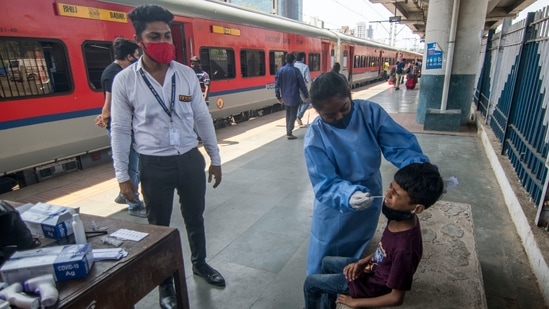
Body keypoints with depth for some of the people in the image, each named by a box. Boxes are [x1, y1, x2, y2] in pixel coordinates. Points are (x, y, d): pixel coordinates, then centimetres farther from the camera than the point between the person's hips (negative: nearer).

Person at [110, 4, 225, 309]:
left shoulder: (187, 74, -2)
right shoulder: (124, 80, -6)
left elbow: (202, 119, 3)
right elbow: (120, 130, -2)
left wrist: (215, 158, 5)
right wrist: (122, 175, -2)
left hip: (191, 159, 2)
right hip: (154, 165, -2)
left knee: (195, 218, 19)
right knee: (159, 226, 14)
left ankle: (200, 264, 46)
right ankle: (165, 283, 37)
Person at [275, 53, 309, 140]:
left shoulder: (280, 70, 0)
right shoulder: (296, 70, -11)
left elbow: (277, 84, 1)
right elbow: (302, 84, -8)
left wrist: (278, 96, 10)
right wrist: (306, 96, 2)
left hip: (285, 97, 4)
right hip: (294, 97, -4)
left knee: (288, 114, 19)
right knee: (293, 115, 2)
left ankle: (288, 131, 22)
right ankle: (289, 133, -2)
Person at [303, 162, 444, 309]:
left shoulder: (405, 249, -39)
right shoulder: (401, 218, -16)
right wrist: (363, 262, -6)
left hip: (373, 283, -7)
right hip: (374, 267, 7)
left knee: (311, 283, 5)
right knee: (327, 263, 23)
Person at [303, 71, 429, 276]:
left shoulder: (370, 112, -18)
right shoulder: (315, 138, -25)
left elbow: (401, 145, -19)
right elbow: (325, 184, -27)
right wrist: (348, 196, -47)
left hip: (369, 199, 3)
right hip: (334, 207, -2)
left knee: (355, 254, 27)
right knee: (323, 263, 15)